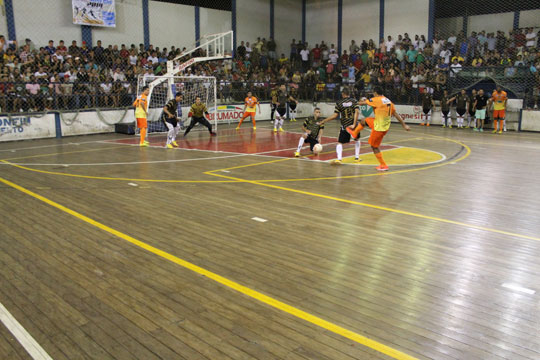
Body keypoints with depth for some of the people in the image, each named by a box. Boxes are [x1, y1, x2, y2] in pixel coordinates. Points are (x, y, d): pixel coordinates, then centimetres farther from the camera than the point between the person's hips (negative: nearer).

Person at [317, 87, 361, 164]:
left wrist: (323, 121, 2)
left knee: (339, 143, 4)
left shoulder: (339, 103, 0)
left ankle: (339, 159, -16)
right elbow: (357, 112, -13)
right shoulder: (354, 101, 2)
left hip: (344, 126, -1)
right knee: (357, 140, 26)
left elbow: (335, 116, -5)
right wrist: (354, 124, -15)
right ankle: (357, 157, 26)